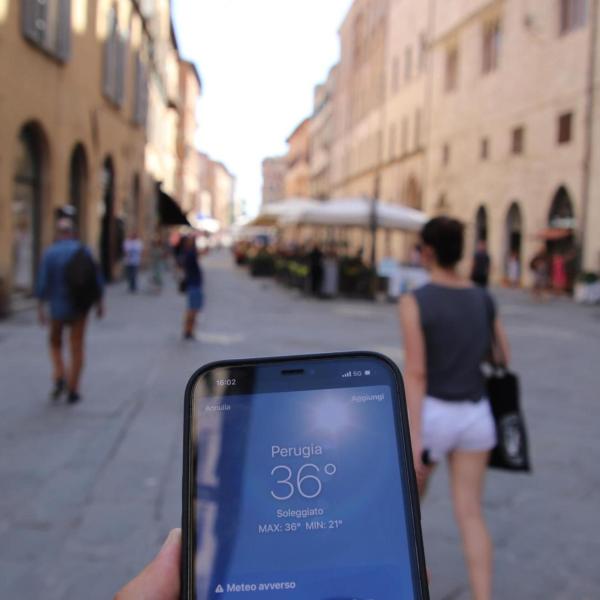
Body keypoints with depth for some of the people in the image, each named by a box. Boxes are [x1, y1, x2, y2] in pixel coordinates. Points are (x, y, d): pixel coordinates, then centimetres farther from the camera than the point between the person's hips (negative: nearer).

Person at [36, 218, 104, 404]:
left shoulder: (49, 253, -7)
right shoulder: (83, 250, -3)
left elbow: (43, 282, -11)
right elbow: (96, 277, -2)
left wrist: (40, 307, -7)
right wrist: (99, 302, 7)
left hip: (58, 306, 0)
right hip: (80, 305, 1)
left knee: (55, 342, 21)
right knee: (77, 348, 6)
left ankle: (60, 378, 1)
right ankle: (73, 391, 6)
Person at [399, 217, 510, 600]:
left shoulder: (414, 302, -14)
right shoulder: (485, 300, 3)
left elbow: (415, 374, -18)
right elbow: (503, 363, 9)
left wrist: (413, 440, -18)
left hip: (431, 414, -4)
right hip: (475, 415, 4)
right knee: (470, 514, 7)